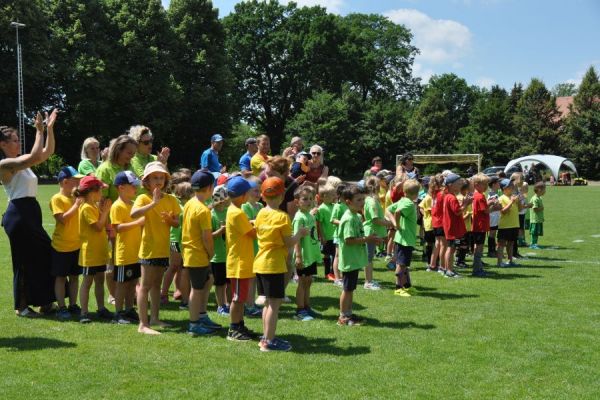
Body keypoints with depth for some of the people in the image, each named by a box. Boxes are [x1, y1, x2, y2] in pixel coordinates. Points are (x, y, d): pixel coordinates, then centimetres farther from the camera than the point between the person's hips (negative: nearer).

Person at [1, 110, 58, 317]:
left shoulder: (21, 160, 14)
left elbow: (47, 152, 14)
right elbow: (35, 157, -26)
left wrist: (49, 128, 6)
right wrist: (39, 131, -20)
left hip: (31, 212, 9)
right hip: (18, 214, -9)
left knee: (44, 254, 12)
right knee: (24, 260, -1)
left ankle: (44, 302, 22)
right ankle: (21, 306, 10)